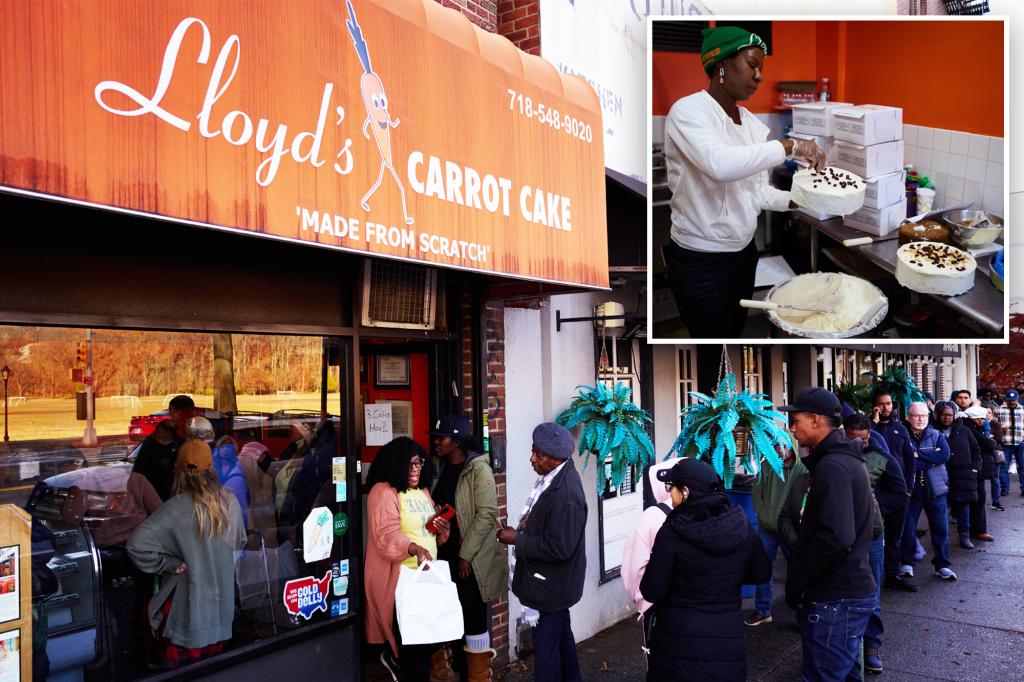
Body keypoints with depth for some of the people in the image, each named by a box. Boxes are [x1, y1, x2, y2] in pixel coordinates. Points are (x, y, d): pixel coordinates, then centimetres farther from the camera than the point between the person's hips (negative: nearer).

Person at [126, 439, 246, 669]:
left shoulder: (177, 507, -21)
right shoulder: (229, 501, -6)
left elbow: (137, 544, -27)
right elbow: (239, 542, 9)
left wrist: (168, 564, -14)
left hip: (186, 609, -4)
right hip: (221, 605, 4)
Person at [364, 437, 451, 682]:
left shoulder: (423, 490, 13)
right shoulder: (383, 492, -13)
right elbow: (387, 535, -24)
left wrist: (443, 530, 2)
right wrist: (414, 548, -40)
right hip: (400, 577, -8)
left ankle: (395, 659, 38)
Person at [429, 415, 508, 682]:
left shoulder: (478, 469, -12)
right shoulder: (442, 469, 9)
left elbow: (487, 514, -17)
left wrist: (466, 554, -17)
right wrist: (434, 548, 8)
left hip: (469, 559, -7)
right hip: (445, 555, 7)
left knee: (473, 617, 1)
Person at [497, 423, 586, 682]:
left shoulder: (565, 494, -29)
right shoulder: (555, 476, 0)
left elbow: (559, 548, -27)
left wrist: (518, 539, -20)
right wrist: (522, 533, 3)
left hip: (550, 585, -10)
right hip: (552, 581, 10)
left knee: (545, 646, 4)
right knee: (561, 635, 24)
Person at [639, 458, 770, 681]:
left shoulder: (672, 531, -19)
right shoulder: (742, 524, -7)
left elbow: (652, 593, -14)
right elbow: (761, 574, 8)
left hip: (679, 645, -3)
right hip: (728, 640, 3)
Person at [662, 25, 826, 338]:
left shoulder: (752, 123, 7)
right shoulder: (688, 110, -16)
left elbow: (758, 191, 9)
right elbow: (720, 164, -35)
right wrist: (790, 146, -28)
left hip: (744, 251, 7)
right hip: (700, 261, -7)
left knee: (737, 330, 19)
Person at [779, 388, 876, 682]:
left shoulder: (832, 466, -20)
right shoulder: (848, 459, 12)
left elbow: (836, 537, -29)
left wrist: (795, 584, -19)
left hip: (834, 599, -10)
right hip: (851, 590, 10)